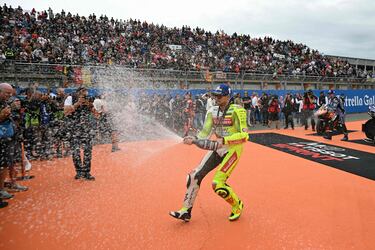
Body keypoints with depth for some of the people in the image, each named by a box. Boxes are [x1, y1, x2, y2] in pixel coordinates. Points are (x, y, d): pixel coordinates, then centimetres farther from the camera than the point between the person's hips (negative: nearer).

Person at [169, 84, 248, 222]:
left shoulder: (237, 111, -15)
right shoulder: (212, 111, 4)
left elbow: (244, 135, -20)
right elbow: (205, 133, 3)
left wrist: (224, 140, -29)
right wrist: (193, 139, -14)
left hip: (233, 149, -6)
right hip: (218, 148, 7)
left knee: (217, 183, -16)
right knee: (195, 175, -2)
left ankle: (237, 205, 15)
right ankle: (186, 211, 12)